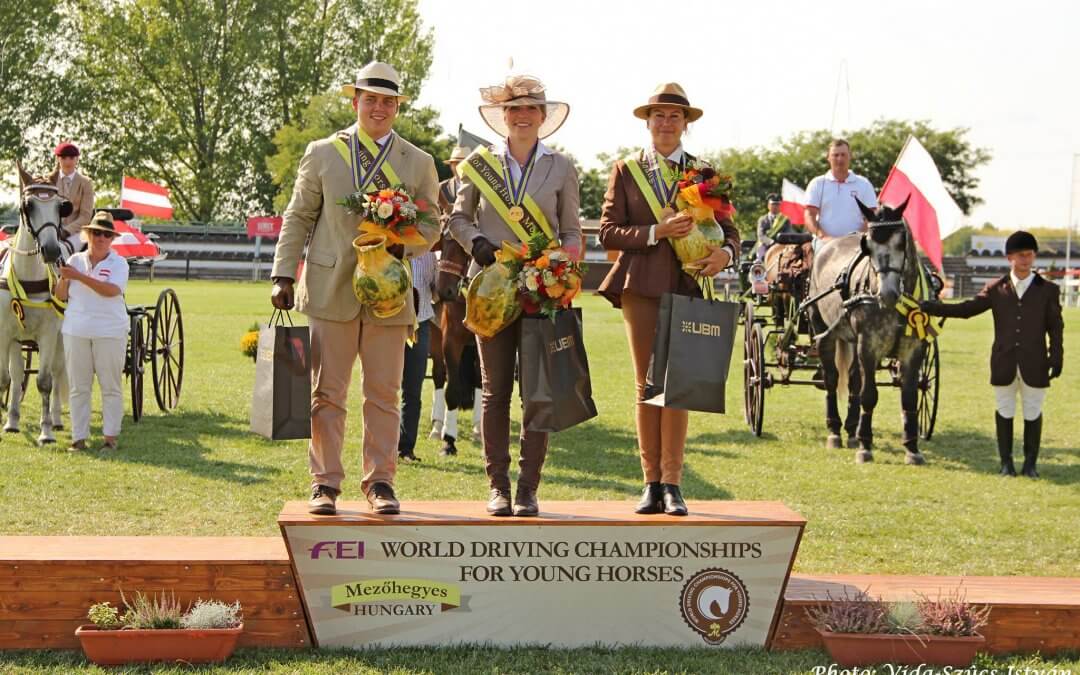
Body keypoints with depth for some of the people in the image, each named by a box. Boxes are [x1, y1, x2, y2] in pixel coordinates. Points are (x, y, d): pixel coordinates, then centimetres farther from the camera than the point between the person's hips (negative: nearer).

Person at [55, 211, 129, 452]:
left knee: (111, 386, 3)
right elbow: (61, 295, 9)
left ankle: (111, 436, 9)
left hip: (109, 332, -3)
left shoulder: (118, 263, -2)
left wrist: (80, 276, -25)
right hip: (76, 331, 3)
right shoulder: (75, 260, 7)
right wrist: (63, 278, -12)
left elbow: (112, 290, -20)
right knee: (78, 387, 5)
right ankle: (78, 437, 10)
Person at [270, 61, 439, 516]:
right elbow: (298, 218, 9)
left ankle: (379, 482, 10)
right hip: (331, 290, -1)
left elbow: (430, 227, 10)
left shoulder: (418, 163, 9)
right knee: (326, 393, 1)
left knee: (384, 394, 3)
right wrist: (283, 274, 0)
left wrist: (401, 245, -12)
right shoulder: (322, 154, 8)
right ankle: (325, 483, 7)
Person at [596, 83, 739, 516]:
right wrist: (657, 232, -12)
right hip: (642, 287, 0)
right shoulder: (626, 171, 10)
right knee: (647, 385, 2)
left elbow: (728, 228, 10)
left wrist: (725, 252, -13)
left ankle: (672, 484, 1)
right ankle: (652, 484, 7)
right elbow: (608, 232, 2)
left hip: (689, 286, 0)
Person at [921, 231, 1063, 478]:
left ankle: (1030, 463, 15)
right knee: (1004, 413, 8)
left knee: (1032, 414, 4)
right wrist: (930, 307, -4)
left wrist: (1056, 357, -5)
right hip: (1003, 363, 1)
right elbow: (966, 309, 4)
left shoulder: (1048, 290, 3)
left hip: (1034, 364, -1)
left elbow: (1055, 327, 4)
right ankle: (1006, 461, 17)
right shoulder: (996, 289, 5)